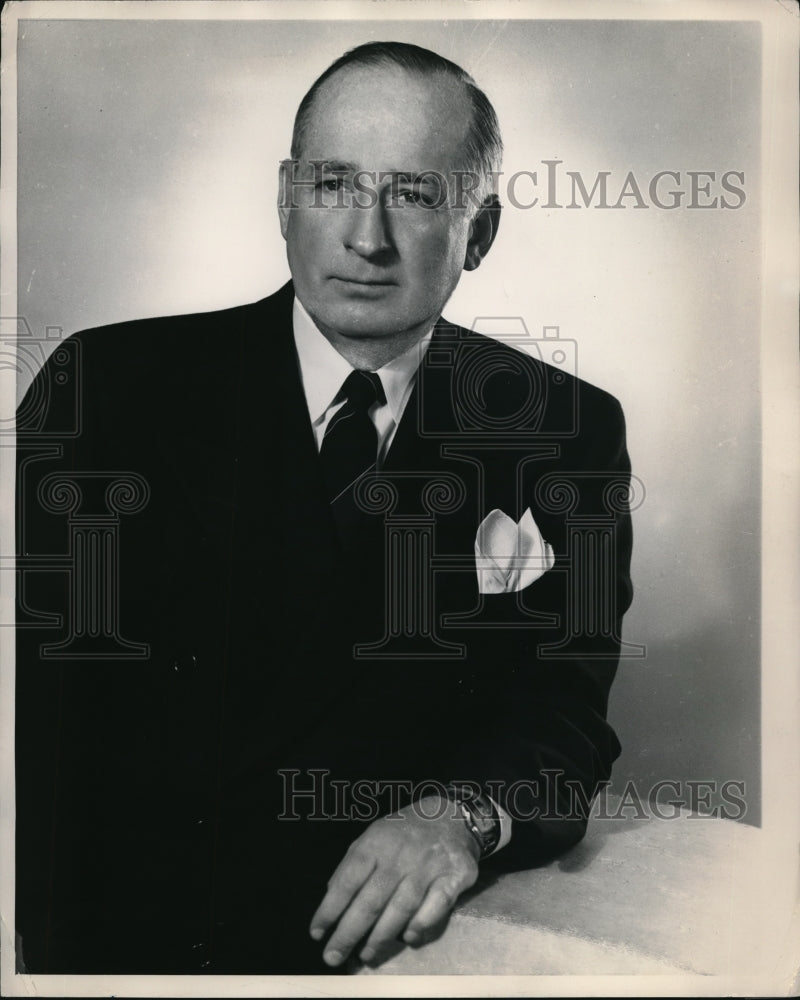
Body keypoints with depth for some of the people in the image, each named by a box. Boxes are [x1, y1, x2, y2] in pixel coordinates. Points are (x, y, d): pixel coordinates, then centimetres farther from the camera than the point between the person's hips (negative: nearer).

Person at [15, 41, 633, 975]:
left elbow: (564, 717, 1)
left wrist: (463, 815, -21)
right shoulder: (112, 384, 0)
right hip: (110, 926, -1)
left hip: (381, 935, 2)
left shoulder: (564, 434, 4)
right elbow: (25, 682, -2)